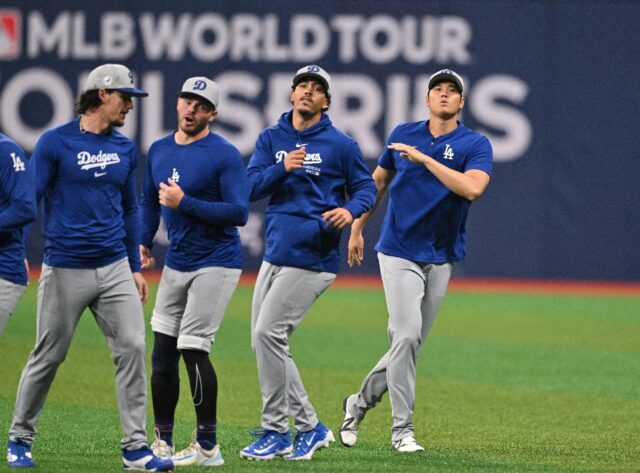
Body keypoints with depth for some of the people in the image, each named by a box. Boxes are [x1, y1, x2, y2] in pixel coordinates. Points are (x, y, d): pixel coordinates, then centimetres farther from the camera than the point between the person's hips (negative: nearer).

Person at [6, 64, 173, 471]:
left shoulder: (125, 149, 11)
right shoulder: (54, 143, -6)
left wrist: (135, 267, 17)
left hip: (115, 268, 4)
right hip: (65, 270, -4)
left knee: (132, 349, -7)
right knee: (48, 357, 4)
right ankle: (20, 439, 21)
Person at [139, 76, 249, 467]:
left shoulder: (225, 155, -12)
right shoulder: (159, 150, 9)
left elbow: (239, 212, -19)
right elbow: (150, 200, 22)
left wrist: (184, 203, -22)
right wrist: (144, 243, 8)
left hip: (215, 264, -7)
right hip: (176, 264, 7)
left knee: (193, 348, -12)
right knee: (163, 348, 7)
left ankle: (208, 447, -6)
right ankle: (163, 441, 16)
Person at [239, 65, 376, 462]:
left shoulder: (340, 144, -1)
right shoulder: (271, 139, 11)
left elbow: (366, 187, 3)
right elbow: (251, 187, 3)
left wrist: (351, 210, -18)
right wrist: (283, 168, -15)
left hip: (313, 258, -7)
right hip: (274, 256, 7)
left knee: (269, 333, -14)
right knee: (263, 340, 7)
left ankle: (276, 432, -5)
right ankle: (309, 427, 16)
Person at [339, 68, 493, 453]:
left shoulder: (475, 145, -3)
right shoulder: (404, 134, 4)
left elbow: (473, 188, -22)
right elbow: (379, 181, 19)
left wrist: (424, 158, -22)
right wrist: (357, 228, 18)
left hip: (441, 258, 1)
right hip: (399, 252, -1)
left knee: (411, 344, 7)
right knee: (406, 335, -14)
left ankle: (361, 403, 27)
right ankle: (402, 429, -9)